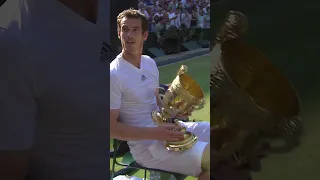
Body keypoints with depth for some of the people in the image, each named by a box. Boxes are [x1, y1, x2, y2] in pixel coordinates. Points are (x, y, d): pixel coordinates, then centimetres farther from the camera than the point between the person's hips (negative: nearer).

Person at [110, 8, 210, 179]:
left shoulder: (150, 62, 7)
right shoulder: (114, 74, -18)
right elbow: (111, 127, -17)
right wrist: (155, 133, -24)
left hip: (164, 127, 8)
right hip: (145, 143, -8)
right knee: (210, 158, -22)